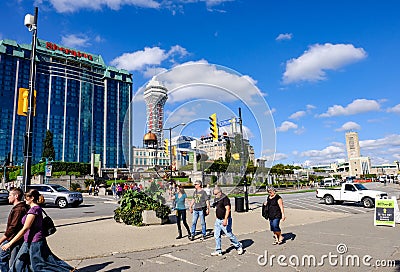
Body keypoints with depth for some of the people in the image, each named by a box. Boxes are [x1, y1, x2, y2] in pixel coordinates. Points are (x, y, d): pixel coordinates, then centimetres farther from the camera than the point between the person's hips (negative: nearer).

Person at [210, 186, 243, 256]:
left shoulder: (225, 198, -16)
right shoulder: (216, 199, 11)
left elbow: (228, 209, -23)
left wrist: (225, 219, -29)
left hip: (225, 220, -8)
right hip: (218, 220, 8)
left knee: (229, 234, 0)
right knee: (216, 235, 7)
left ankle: (239, 246, 21)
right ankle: (218, 251, 16)